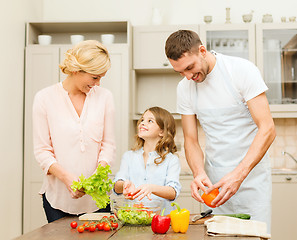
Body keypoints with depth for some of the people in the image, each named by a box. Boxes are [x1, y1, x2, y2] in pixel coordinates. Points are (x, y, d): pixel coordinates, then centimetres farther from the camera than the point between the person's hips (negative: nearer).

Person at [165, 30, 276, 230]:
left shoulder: (242, 70, -12)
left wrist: (238, 174, -27)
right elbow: (191, 141, 6)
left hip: (251, 175, -3)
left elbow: (267, 129, -17)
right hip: (215, 180, 4)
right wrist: (199, 173, -15)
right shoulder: (185, 88, 2)